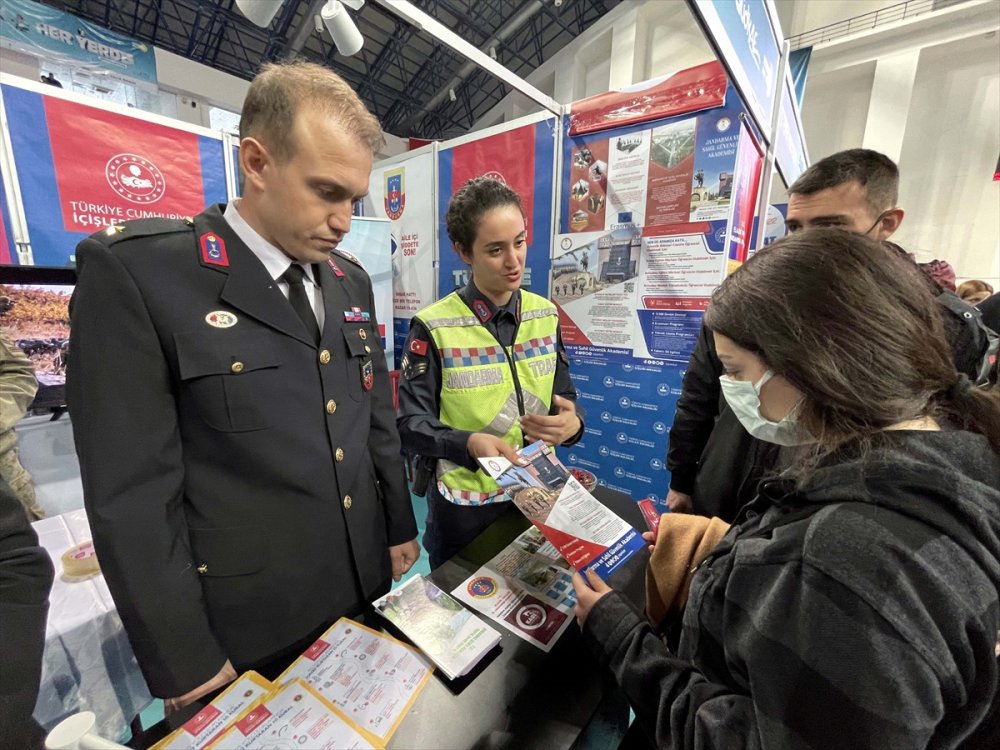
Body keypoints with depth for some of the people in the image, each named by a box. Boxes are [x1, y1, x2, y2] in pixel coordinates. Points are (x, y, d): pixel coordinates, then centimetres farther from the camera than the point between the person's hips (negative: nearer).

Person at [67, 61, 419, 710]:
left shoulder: (351, 280, 2)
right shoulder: (135, 271, -16)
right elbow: (132, 493, -16)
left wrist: (401, 526, 11)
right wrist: (186, 662, -10)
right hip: (250, 627, -5)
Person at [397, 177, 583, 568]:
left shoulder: (546, 315, -1)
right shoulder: (433, 327, -15)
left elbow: (564, 396, 3)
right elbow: (411, 424, -14)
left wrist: (572, 423, -19)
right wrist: (470, 443, -31)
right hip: (466, 505, -3)